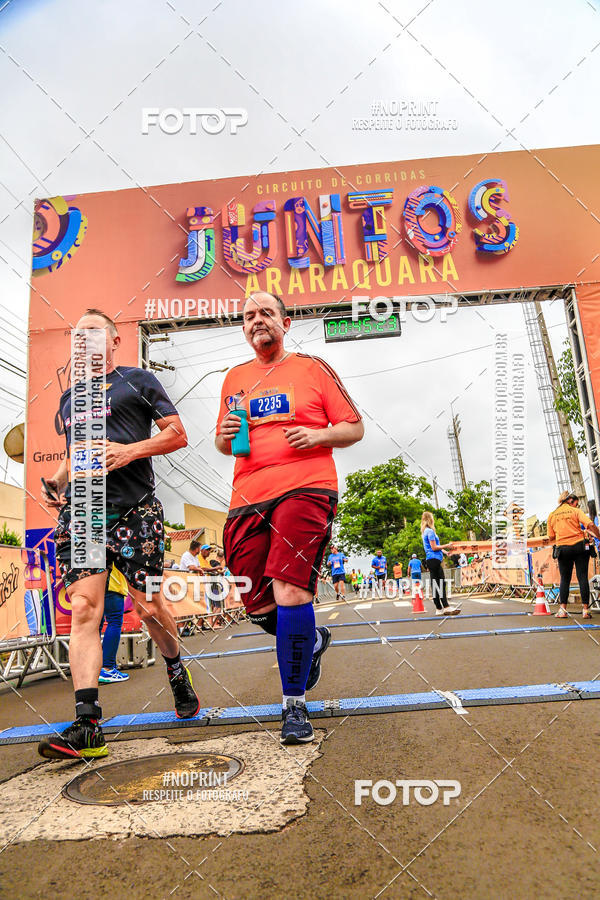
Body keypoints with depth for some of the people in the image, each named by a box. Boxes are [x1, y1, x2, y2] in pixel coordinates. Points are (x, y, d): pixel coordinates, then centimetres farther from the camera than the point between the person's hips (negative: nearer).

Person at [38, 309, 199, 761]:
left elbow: (178, 434, 3)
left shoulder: (138, 380, 9)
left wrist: (131, 451, -12)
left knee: (147, 606, 2)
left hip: (133, 509, -4)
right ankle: (87, 727, -5)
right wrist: (56, 480, 13)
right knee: (83, 610, -7)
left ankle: (177, 670, 31)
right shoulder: (69, 397, 25)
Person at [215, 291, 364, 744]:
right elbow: (221, 442, 27)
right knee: (258, 605, 7)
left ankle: (294, 705, 2)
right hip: (247, 499, 5)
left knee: (291, 592, -17)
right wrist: (226, 435, 4)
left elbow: (355, 427, 8)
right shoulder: (235, 379, 20)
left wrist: (318, 434, -11)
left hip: (305, 489, -4)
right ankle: (313, 640, 40)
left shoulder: (312, 368, 8)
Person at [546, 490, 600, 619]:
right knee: (582, 577, 1)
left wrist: (549, 540, 29)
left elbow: (551, 537, 8)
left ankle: (562, 610, 0)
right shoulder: (575, 511, 2)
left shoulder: (552, 515, 10)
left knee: (564, 579, 7)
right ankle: (586, 610, 0)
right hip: (579, 546, -2)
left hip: (562, 549, 2)